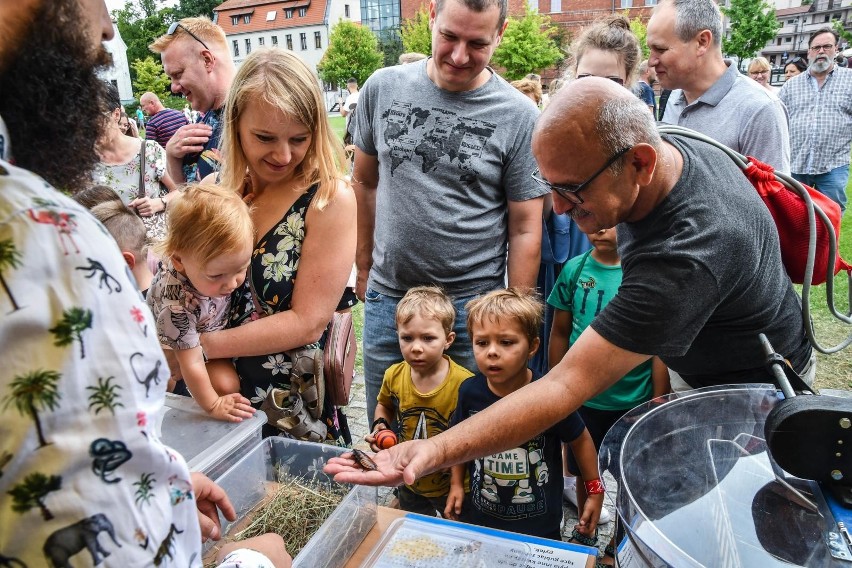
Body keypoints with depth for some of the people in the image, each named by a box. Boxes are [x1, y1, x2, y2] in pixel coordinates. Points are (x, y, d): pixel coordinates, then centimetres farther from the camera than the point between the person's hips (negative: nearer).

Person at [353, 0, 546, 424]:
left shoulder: (520, 116, -8)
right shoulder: (383, 87, 0)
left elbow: (525, 229, -5)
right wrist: (364, 266, 12)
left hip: (474, 306, -2)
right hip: (386, 297, 3)